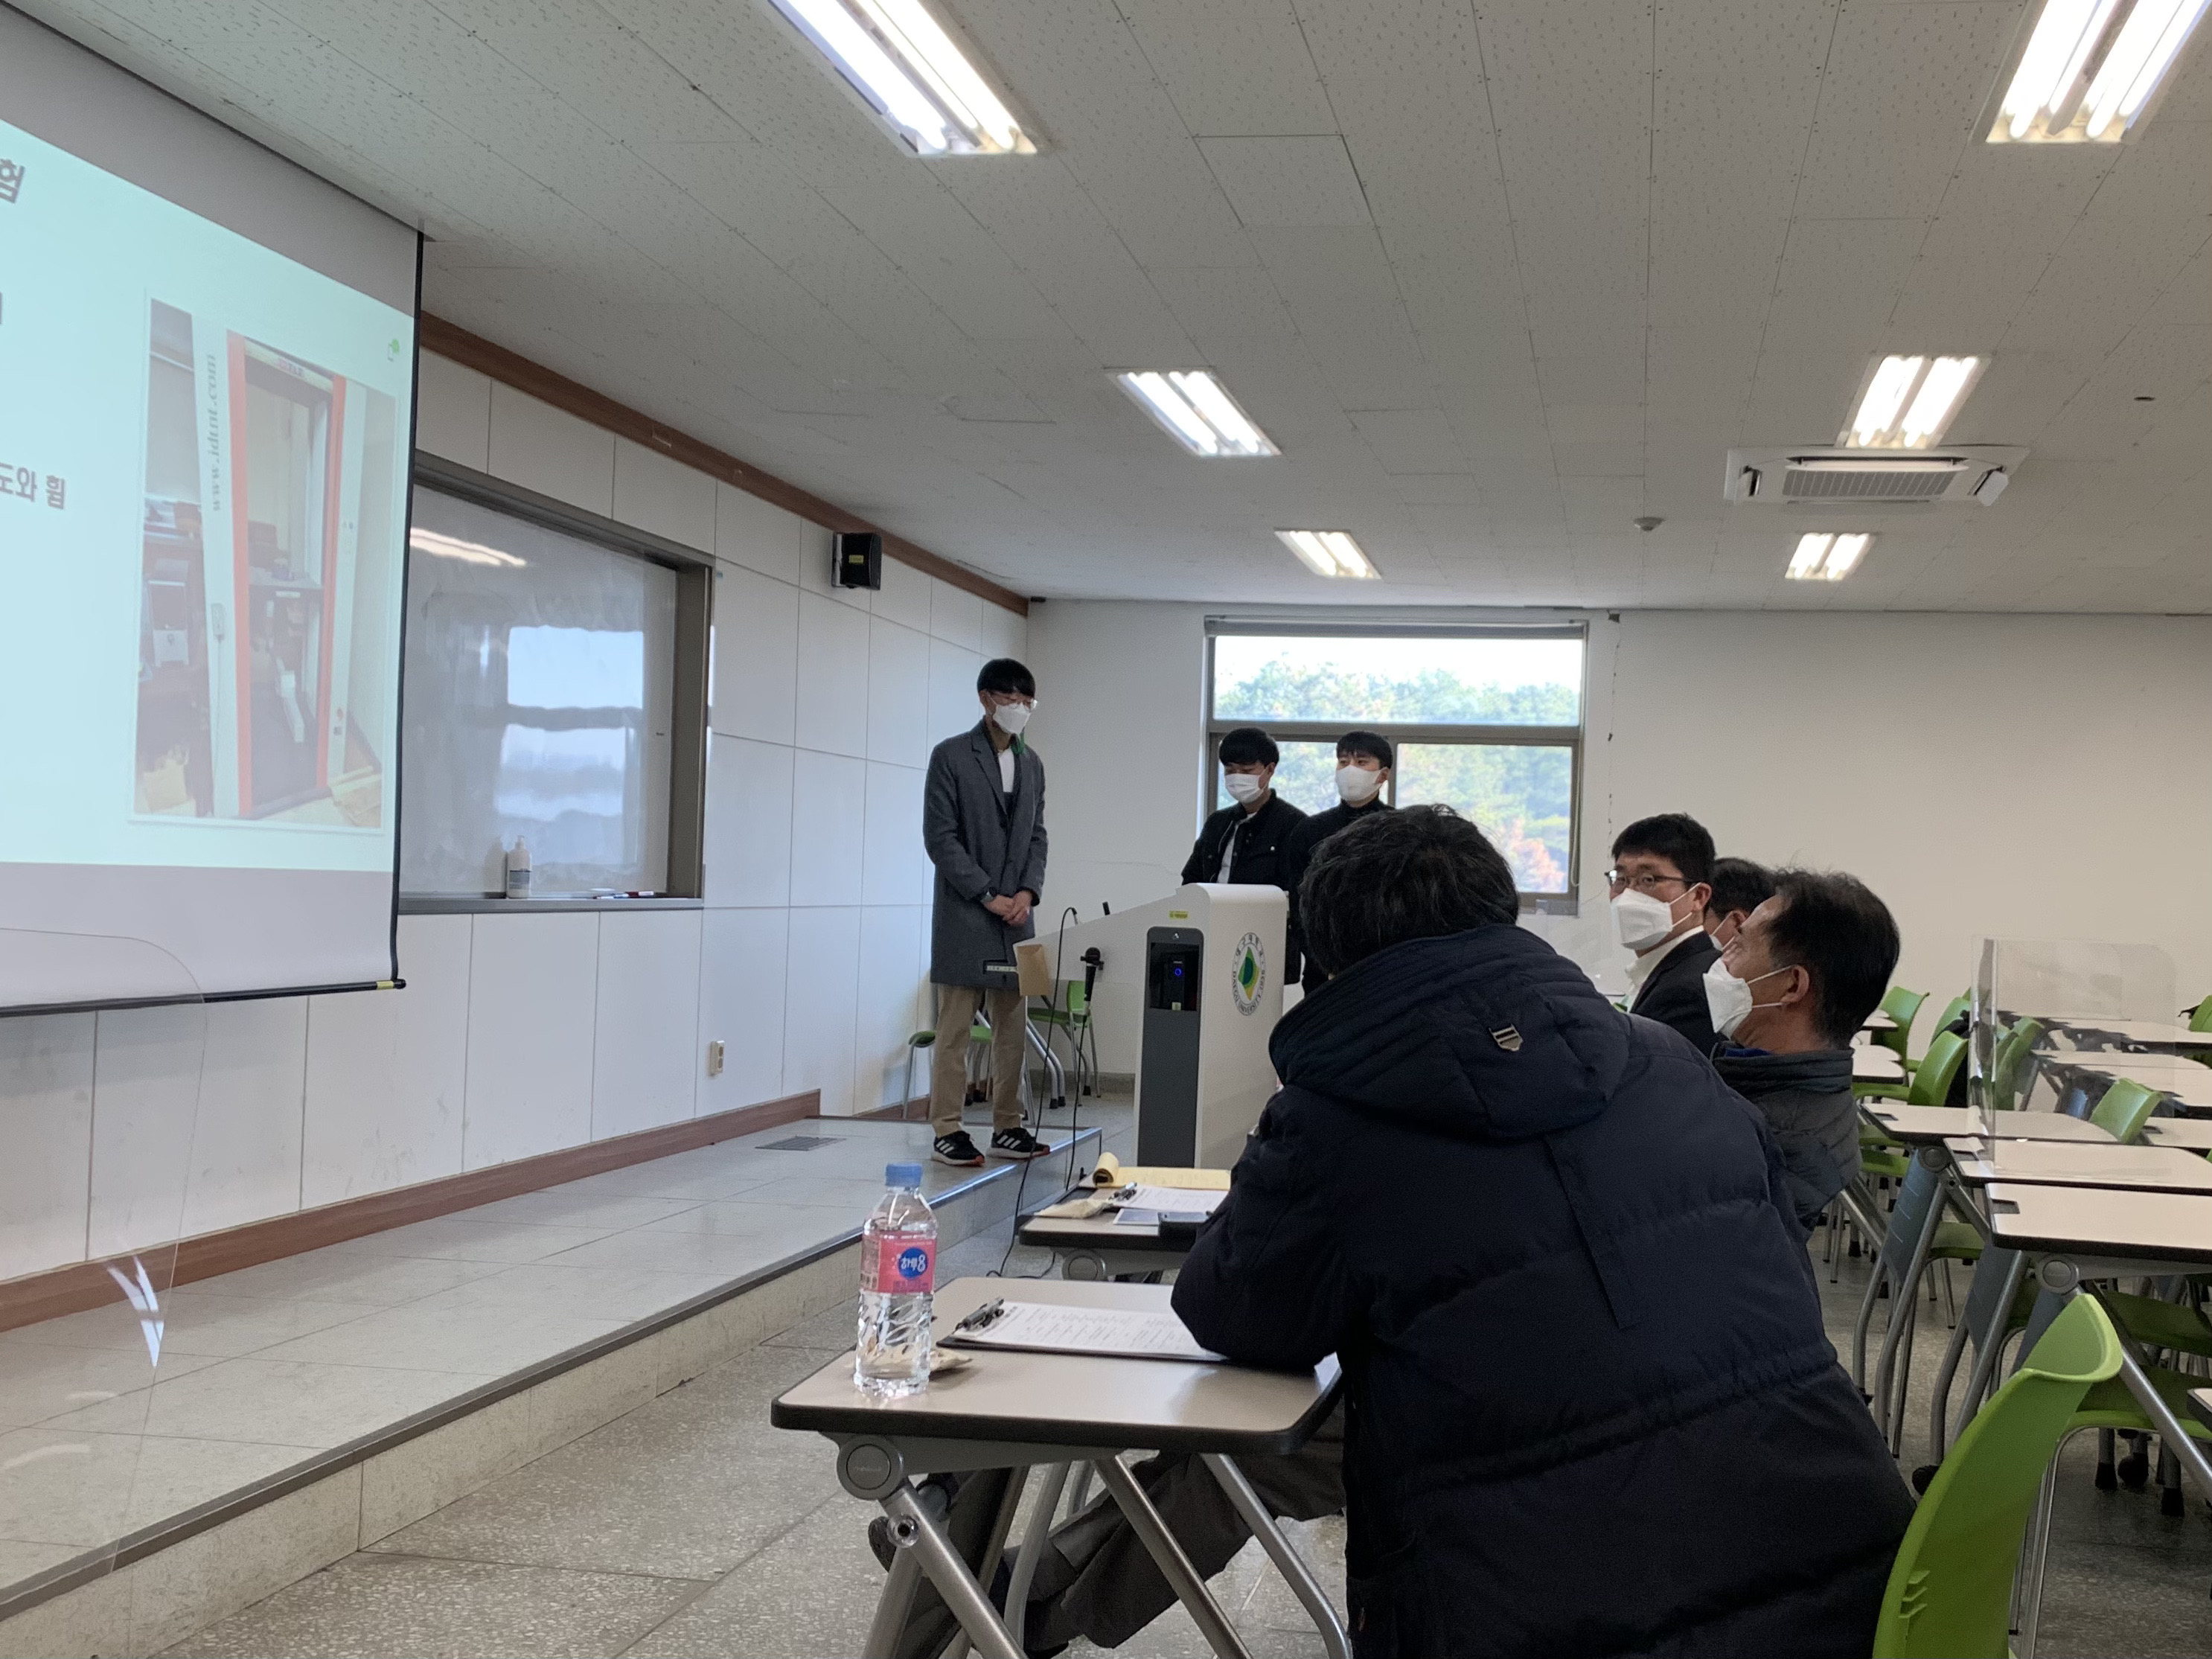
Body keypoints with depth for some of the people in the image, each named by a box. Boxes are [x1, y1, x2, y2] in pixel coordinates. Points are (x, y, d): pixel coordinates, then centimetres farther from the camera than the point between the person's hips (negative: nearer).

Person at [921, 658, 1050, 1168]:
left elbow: (1036, 835, 15)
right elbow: (940, 837, -8)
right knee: (954, 1030, -3)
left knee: (1012, 1028, 8)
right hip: (965, 916, -6)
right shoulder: (951, 756, -4)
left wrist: (1028, 891, -2)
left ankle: (1007, 1129, 15)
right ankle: (947, 1132, 2)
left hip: (1015, 916, 6)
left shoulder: (1031, 763, 14)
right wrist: (988, 896, -13)